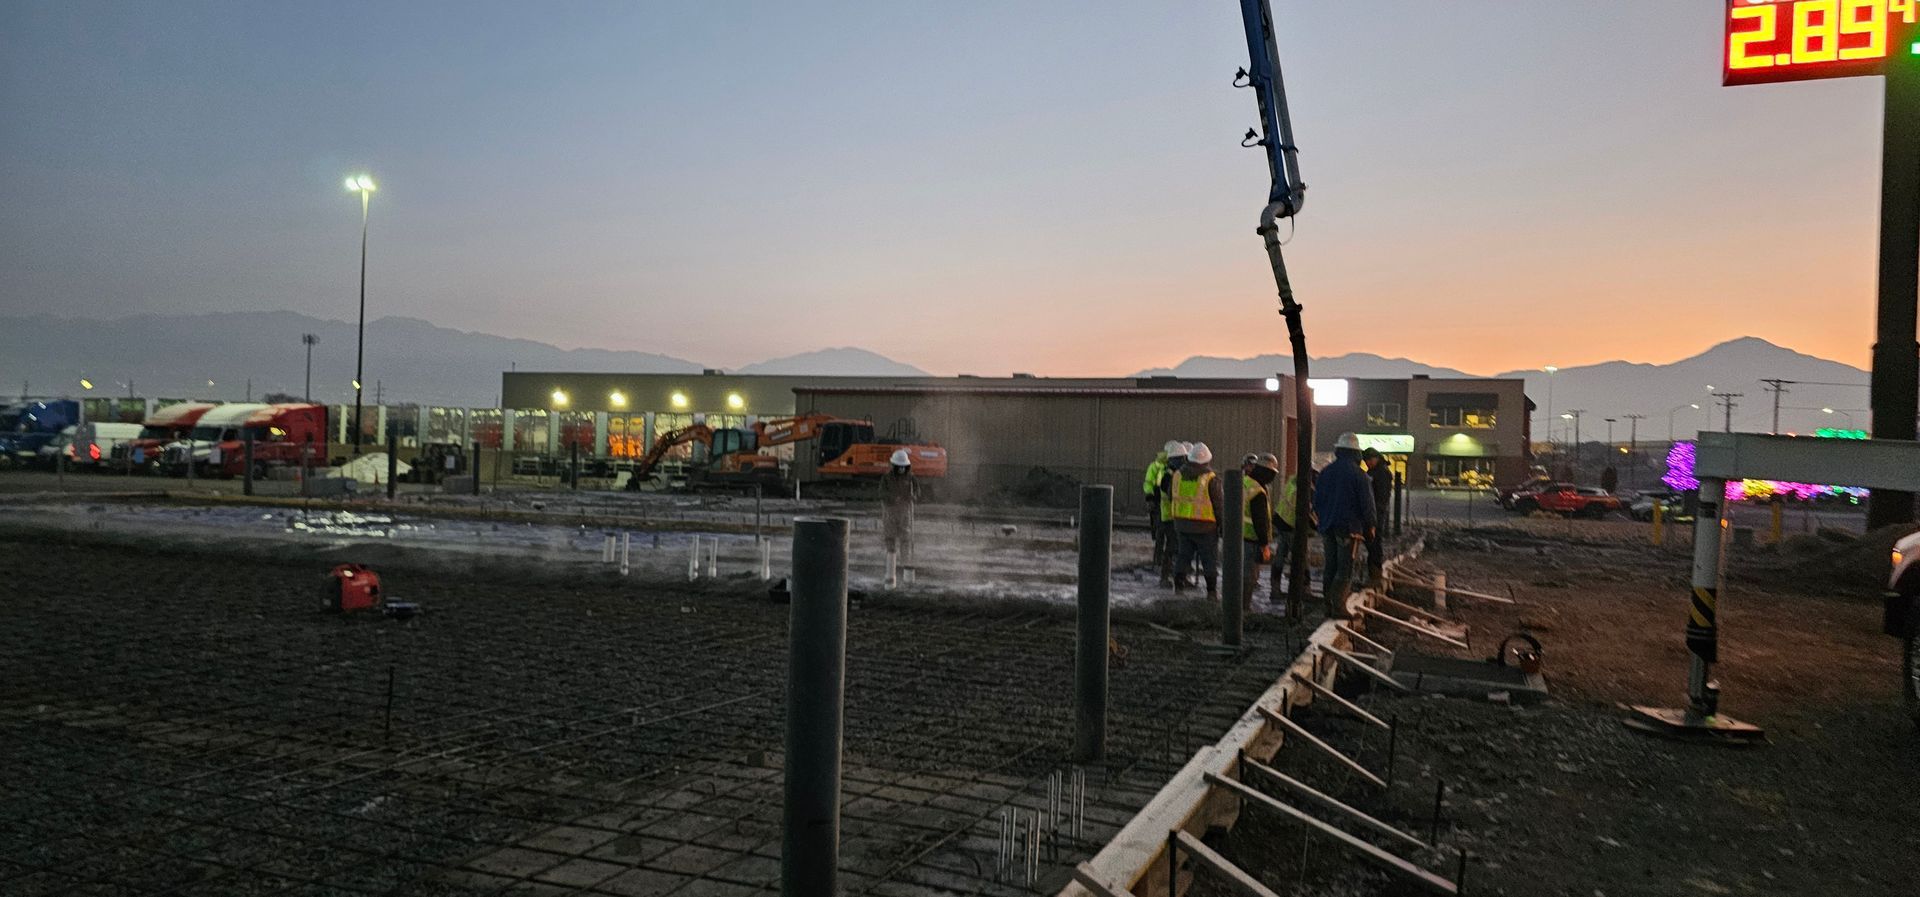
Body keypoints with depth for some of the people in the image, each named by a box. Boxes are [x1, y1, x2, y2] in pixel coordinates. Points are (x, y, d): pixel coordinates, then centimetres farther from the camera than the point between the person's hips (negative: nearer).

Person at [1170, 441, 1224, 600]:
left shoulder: (1178, 475, 2)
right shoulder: (1211, 479, -13)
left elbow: (1172, 496, 13)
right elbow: (1219, 504, -9)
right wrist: (1223, 525, 0)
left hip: (1182, 523, 4)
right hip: (1205, 526, -4)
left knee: (1184, 553, 16)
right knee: (1210, 558, 5)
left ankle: (1178, 584, 17)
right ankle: (1212, 591, 9)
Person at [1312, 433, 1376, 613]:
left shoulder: (1325, 472, 6)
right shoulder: (1359, 475, -10)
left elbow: (1317, 499, 12)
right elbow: (1367, 503, -7)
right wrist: (1370, 525, 6)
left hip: (1328, 526, 5)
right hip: (1349, 527, -5)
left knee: (1330, 566, 12)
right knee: (1345, 568, -2)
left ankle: (1329, 605, 13)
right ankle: (1338, 606, -5)